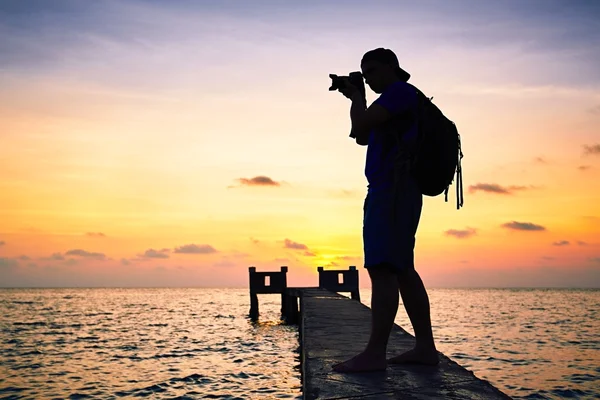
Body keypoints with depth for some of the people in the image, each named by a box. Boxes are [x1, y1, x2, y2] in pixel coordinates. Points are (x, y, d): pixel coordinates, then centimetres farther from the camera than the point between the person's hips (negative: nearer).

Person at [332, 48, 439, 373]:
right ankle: (425, 347, 12)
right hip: (392, 192, 11)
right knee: (401, 269, 9)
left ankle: (375, 353, -19)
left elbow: (361, 125, -14)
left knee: (382, 268, -16)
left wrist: (356, 98, 5)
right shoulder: (398, 100, 26)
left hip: (393, 189, -11)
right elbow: (362, 137, 30)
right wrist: (355, 97, 21)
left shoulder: (401, 91, -4)